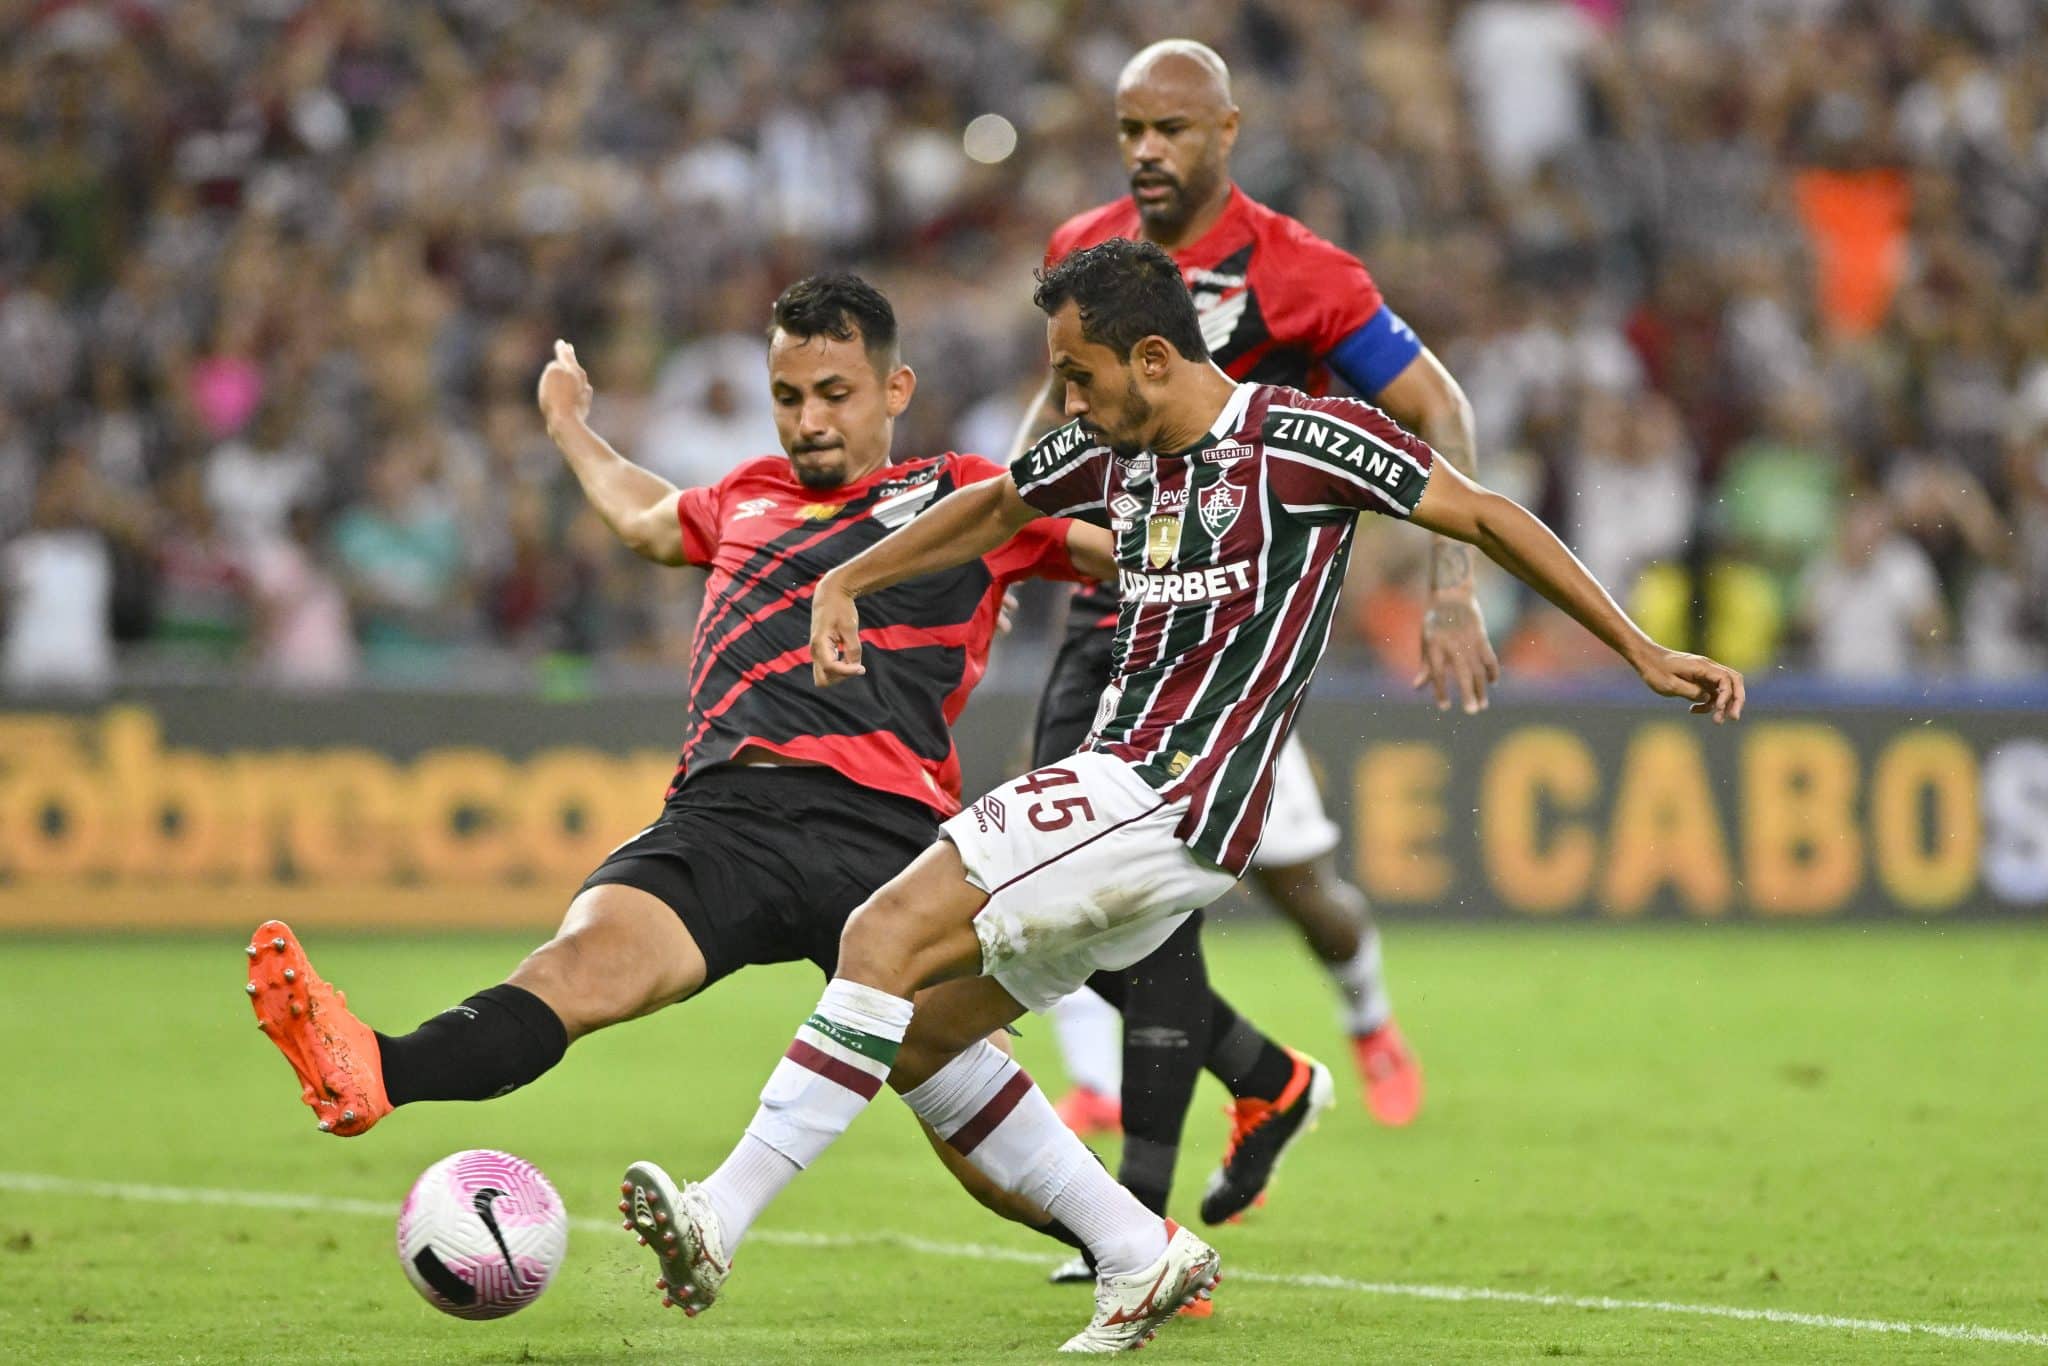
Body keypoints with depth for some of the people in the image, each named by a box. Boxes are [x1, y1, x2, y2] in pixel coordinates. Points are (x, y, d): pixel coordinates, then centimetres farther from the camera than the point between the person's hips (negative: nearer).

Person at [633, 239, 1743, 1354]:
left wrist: (1643, 652, 0)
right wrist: (845, 584, 24)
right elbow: (995, 508, 33)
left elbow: (1483, 516, -2)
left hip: (1171, 800, -9)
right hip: (1121, 784, 9)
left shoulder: (1299, 437, -8)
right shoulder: (1112, 448, 13)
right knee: (915, 1033, 5)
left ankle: (719, 1220, -20)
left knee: (886, 939, -19)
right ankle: (1141, 1257, 8)